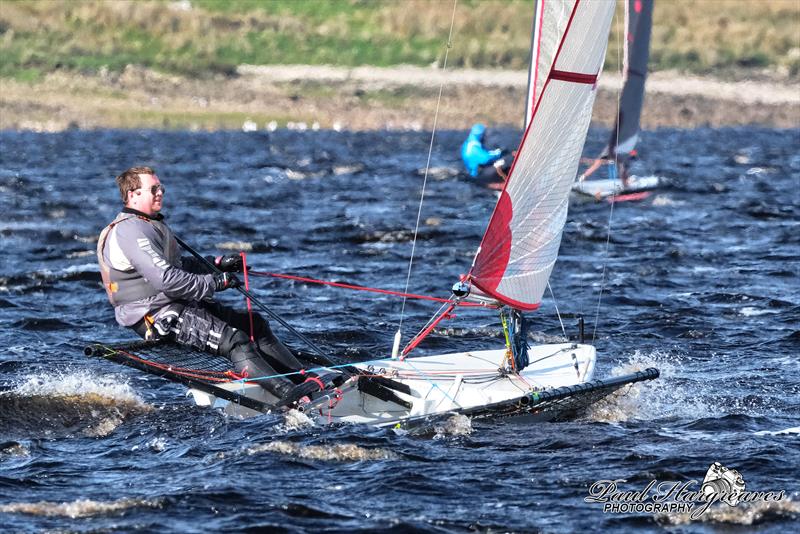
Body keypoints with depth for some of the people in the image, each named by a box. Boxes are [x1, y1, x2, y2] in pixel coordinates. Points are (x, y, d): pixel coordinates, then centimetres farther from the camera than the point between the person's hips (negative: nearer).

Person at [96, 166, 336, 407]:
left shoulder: (152, 224, 19)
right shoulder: (129, 231, -17)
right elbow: (165, 278, -25)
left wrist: (217, 263, 15)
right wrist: (214, 282, -18)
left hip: (178, 304, 11)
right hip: (157, 315, -11)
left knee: (255, 324, 7)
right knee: (234, 340, -24)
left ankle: (304, 378, 4)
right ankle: (290, 395, -34)